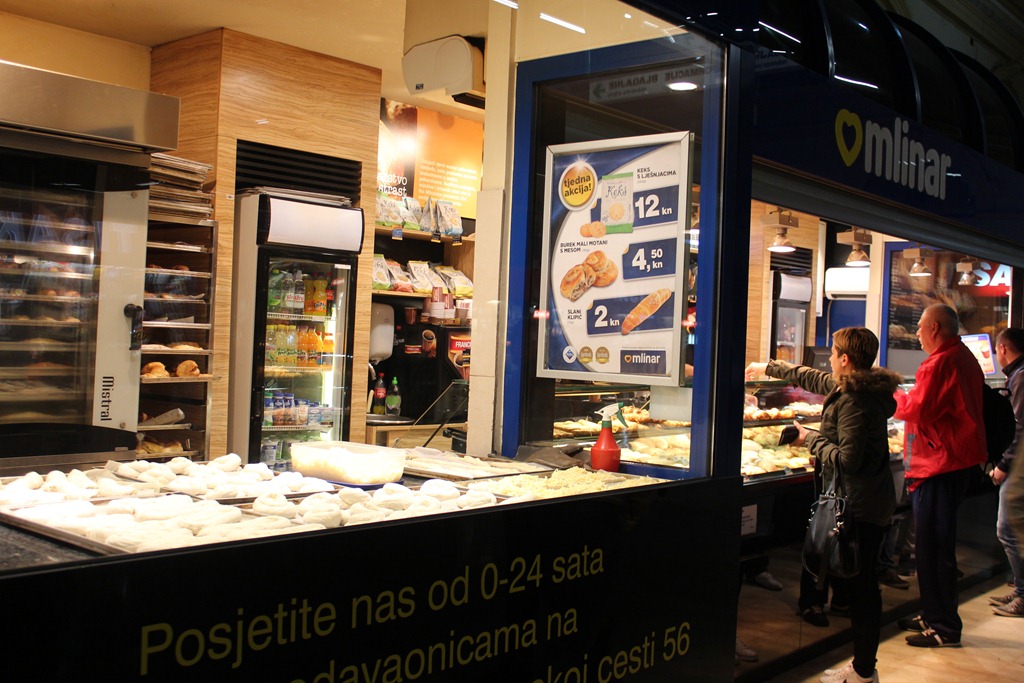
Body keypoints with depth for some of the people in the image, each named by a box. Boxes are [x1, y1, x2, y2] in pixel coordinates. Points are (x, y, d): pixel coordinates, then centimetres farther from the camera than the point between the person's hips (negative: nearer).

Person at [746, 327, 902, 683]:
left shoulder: (853, 400, -21)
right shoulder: (866, 389, 10)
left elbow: (848, 459, -24)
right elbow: (813, 377, 24)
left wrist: (812, 440, -9)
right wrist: (768, 367, 32)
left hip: (859, 506, -10)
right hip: (876, 502, 10)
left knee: (858, 586, -1)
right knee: (866, 584, 16)